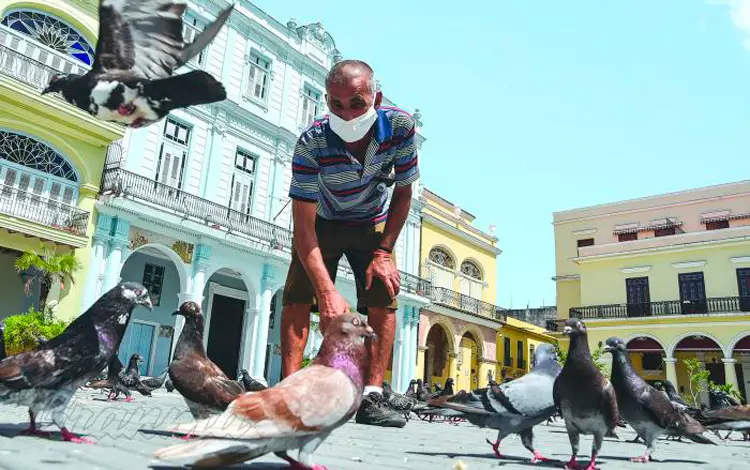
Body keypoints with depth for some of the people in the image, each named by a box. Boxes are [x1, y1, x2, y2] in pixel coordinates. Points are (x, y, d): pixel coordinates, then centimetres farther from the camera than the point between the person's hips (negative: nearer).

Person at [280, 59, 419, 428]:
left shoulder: (400, 127, -26)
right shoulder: (311, 143, -32)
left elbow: (403, 193, -11)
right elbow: (303, 224, -34)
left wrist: (384, 252, -18)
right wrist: (327, 291, -44)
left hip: (373, 225, 2)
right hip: (322, 224, -1)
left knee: (383, 299, -12)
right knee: (298, 297, -15)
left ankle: (371, 396, -10)